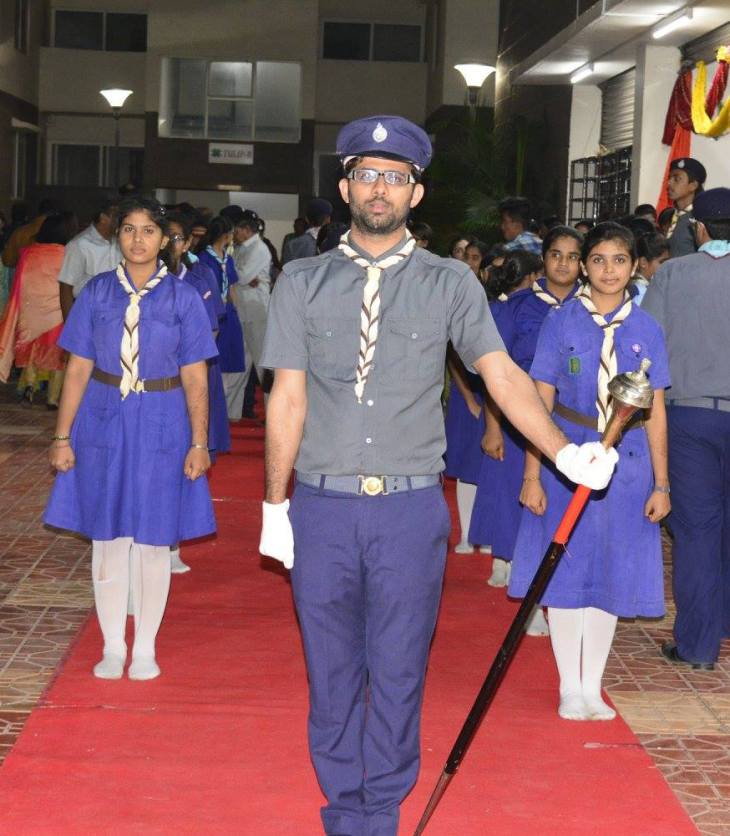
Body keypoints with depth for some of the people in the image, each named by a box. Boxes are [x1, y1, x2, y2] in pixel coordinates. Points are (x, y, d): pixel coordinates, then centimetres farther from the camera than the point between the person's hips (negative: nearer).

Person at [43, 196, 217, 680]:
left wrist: (198, 443, -6)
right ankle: (113, 648, 21)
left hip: (161, 428, -1)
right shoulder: (97, 294, 1)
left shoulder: (182, 298, -1)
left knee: (153, 542, 5)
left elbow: (195, 377, -2)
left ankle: (145, 649, 20)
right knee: (108, 540, 7)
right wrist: (62, 436, -1)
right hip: (104, 425, 1)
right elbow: (78, 369, 2)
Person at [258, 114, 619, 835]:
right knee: (331, 673, 10)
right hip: (322, 508, 1)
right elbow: (287, 399, 2)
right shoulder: (302, 283, 4)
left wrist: (564, 452, -20)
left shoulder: (450, 284, 2)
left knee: (398, 674, 7)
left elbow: (503, 375, -7)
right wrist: (275, 505, 2)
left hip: (410, 511, -1)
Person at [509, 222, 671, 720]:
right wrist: (532, 476, -7)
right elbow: (540, 403, -3)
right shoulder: (561, 322, -3)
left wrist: (661, 484, 2)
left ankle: (592, 688, 19)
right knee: (564, 572, 4)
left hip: (626, 466, 2)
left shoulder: (646, 330, 2)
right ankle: (570, 688, 16)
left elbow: (655, 413, 5)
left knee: (610, 573, 7)